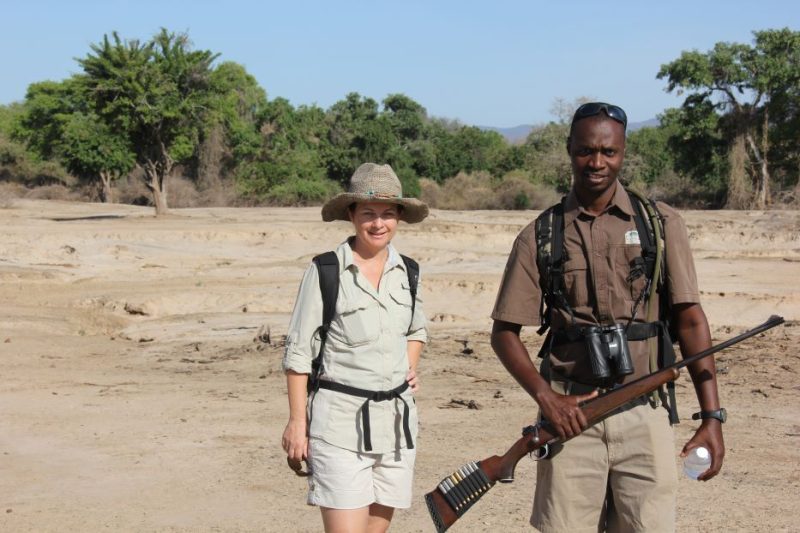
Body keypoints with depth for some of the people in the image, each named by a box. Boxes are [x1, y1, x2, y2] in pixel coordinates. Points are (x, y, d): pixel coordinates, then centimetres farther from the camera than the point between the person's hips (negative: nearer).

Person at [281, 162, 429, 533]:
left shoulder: (406, 272, 7)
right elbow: (298, 351, -5)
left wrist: (411, 366, 7)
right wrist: (297, 420, -7)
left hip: (396, 418, 6)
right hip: (340, 419, -5)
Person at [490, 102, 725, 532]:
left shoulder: (661, 224, 4)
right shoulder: (541, 237, 4)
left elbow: (690, 321, 0)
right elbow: (504, 332, 5)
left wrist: (711, 415, -7)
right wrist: (545, 397, -10)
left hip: (643, 416, 0)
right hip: (571, 417, 0)